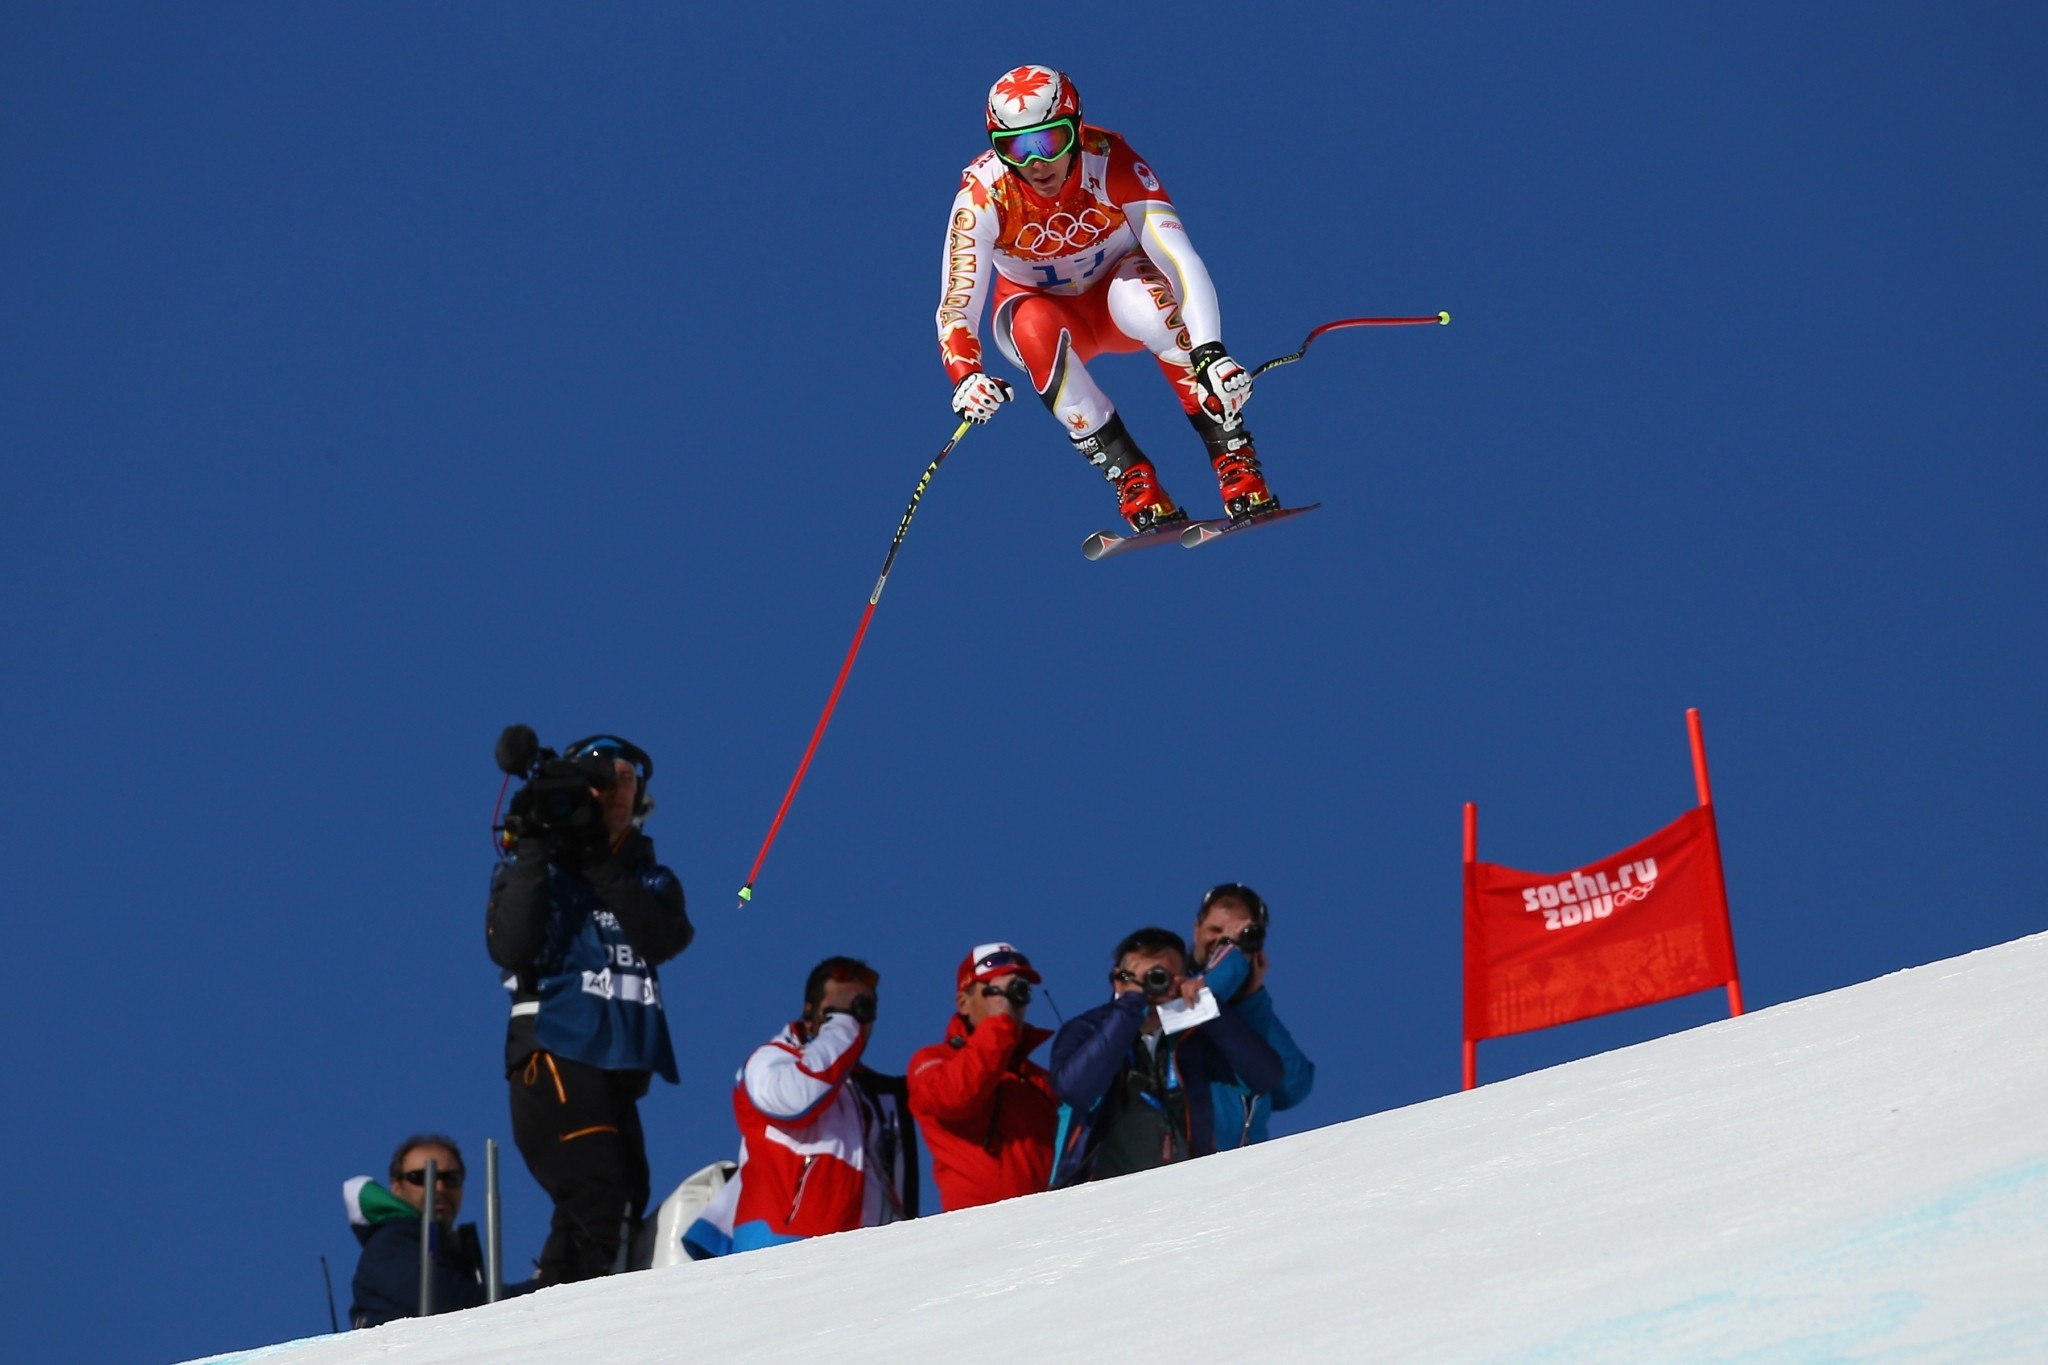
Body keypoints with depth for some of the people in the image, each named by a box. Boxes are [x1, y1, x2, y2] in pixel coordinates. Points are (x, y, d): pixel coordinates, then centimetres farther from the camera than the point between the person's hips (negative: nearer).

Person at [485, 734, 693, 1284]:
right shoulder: (535, 868, 5)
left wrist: (602, 866, -13)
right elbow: (509, 948, -13)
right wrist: (534, 855, -15)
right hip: (555, 1055, -6)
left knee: (627, 1200, 4)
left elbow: (664, 940, -5)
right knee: (598, 1200, -21)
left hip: (621, 1065, 6)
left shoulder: (651, 880, 17)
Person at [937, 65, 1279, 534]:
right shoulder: (983, 195, -27)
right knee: (1038, 329, -36)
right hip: (1039, 306, 1)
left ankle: (1235, 459, -29)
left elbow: (1180, 258, -38)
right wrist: (965, 378, -52)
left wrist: (1210, 352, -54)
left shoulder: (1111, 163, -29)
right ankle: (1133, 479, -27)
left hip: (1117, 288, -1)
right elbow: (955, 306, -30)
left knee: (1146, 301, -36)